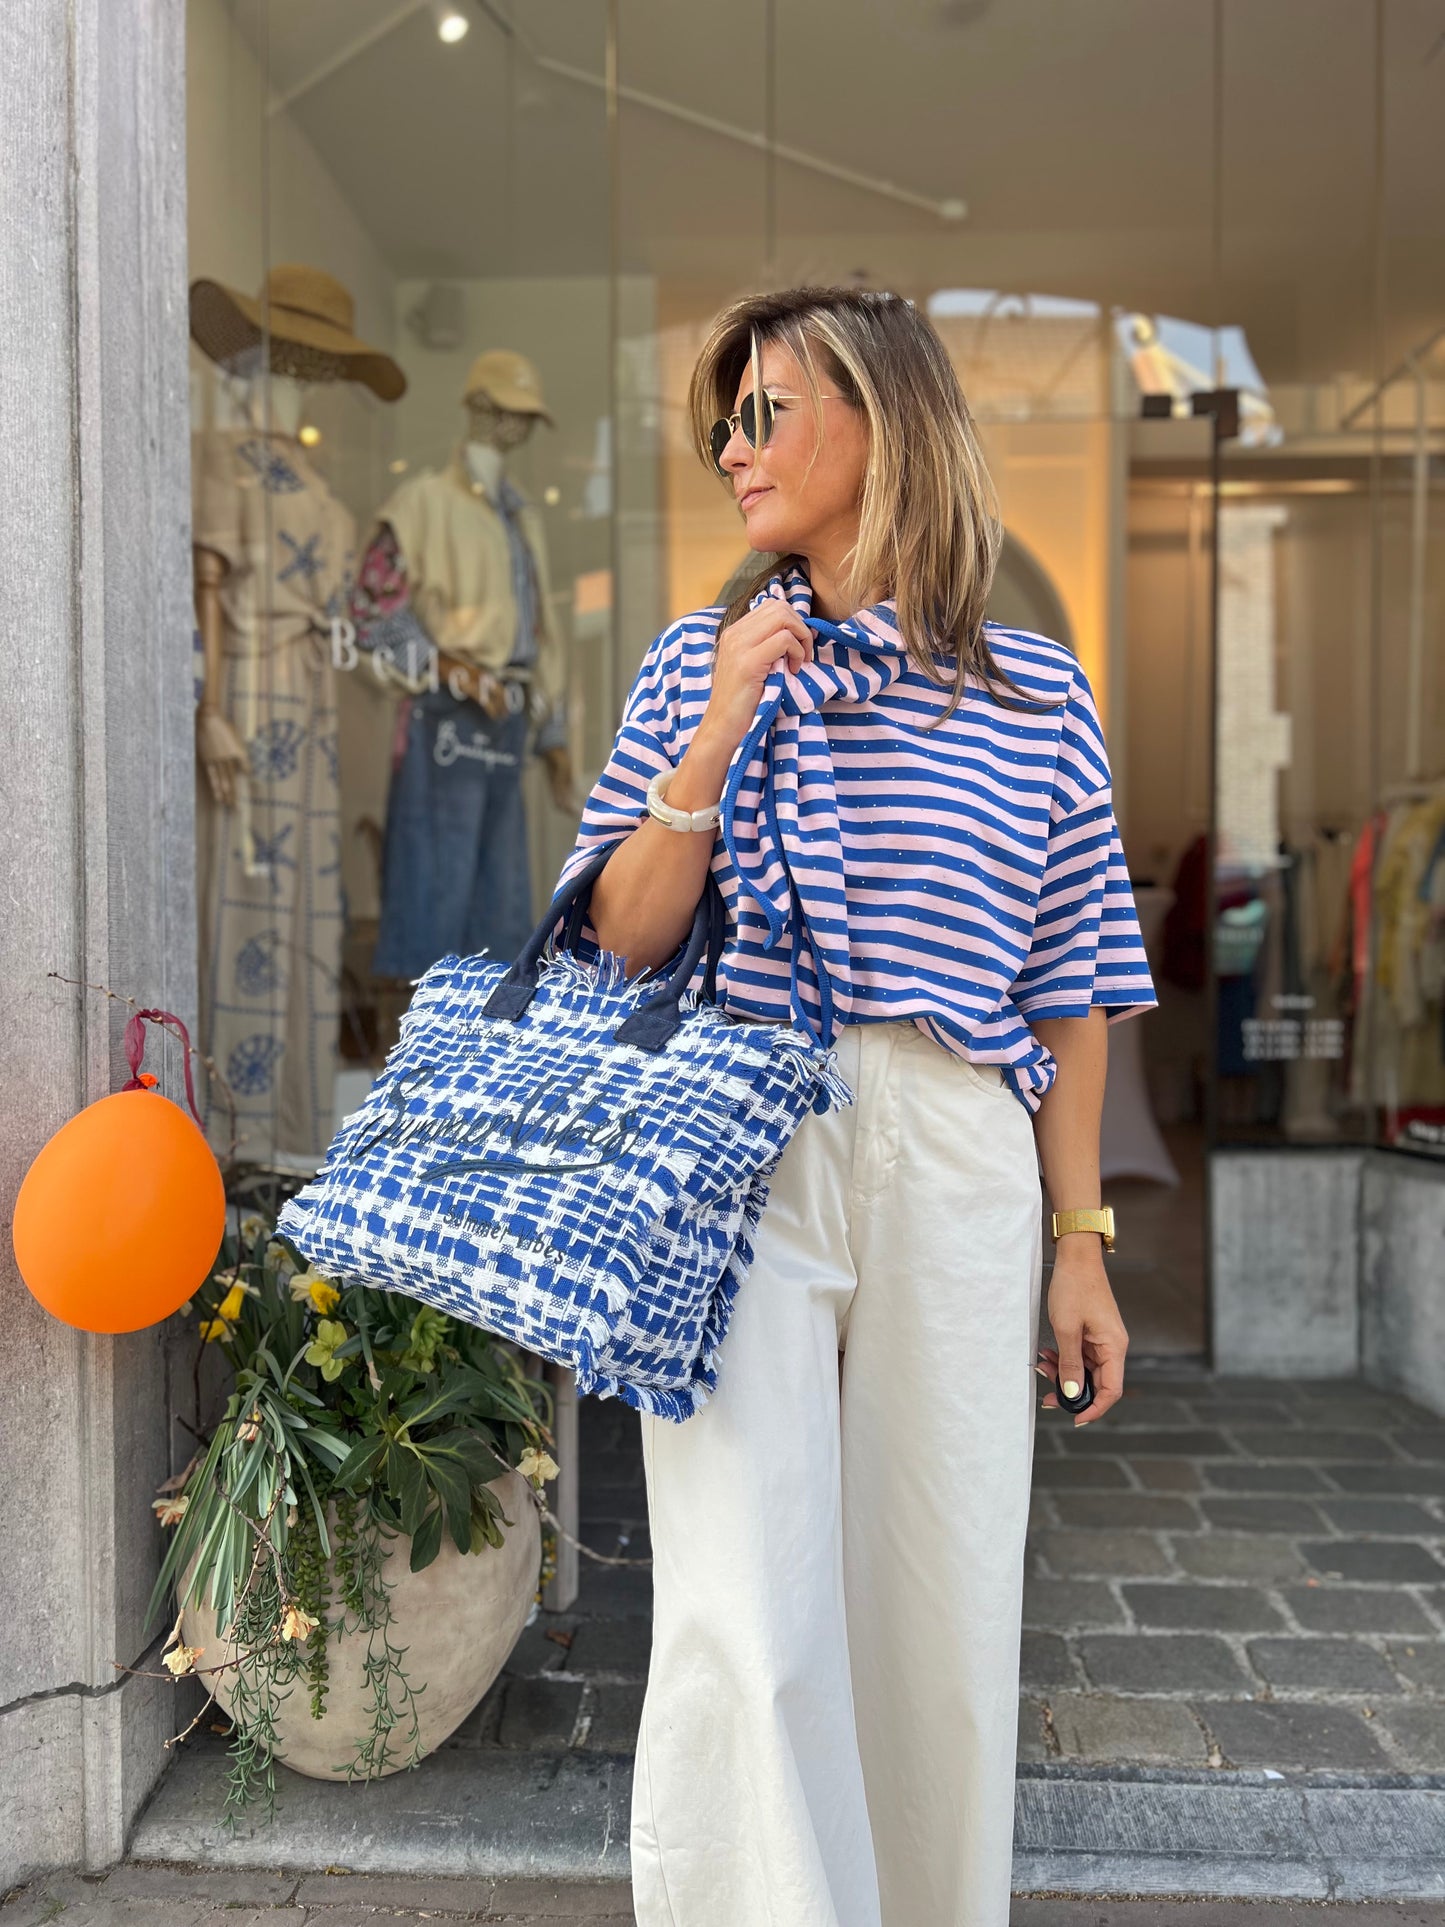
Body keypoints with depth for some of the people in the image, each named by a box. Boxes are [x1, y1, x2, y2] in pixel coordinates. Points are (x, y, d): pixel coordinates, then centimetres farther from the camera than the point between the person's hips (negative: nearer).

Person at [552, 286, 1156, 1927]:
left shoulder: (1034, 696, 6)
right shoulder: (698, 663, 7)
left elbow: (1068, 990, 7)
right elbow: (622, 942, 4)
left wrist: (1081, 1244, 6)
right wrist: (716, 740, -9)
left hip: (954, 1174, 1)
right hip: (736, 1152, 0)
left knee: (945, 1607, 12)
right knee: (742, 1623, -4)